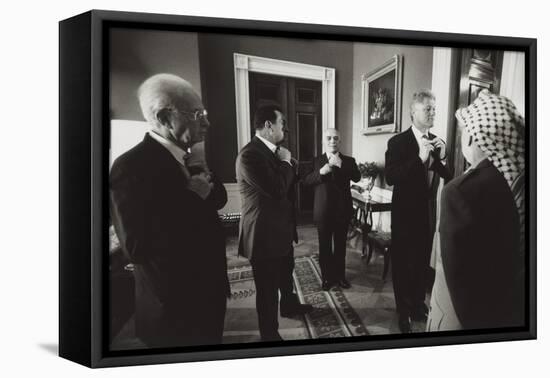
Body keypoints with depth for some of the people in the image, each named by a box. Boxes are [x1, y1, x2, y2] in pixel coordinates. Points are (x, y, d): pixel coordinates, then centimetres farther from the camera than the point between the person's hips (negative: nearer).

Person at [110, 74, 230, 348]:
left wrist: (208, 182, -9)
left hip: (207, 292, 8)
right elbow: (137, 248, -29)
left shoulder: (186, 157, 4)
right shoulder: (131, 167, -23)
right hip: (173, 307, -8)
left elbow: (218, 200, 13)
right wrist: (194, 197, -24)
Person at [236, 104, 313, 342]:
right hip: (263, 234, -10)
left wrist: (286, 164, 1)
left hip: (280, 229, 10)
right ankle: (270, 334, 21)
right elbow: (277, 189, -28)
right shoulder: (250, 155, -24)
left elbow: (289, 183, 19)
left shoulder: (272, 151, 9)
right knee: (267, 288, 5)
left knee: (286, 273, 30)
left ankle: (289, 306, 54)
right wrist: (285, 162, -15)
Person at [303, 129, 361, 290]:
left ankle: (340, 275, 24)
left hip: (342, 210, 0)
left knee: (340, 245, 11)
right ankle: (327, 277, 20)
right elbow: (306, 181, -6)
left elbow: (357, 177, -13)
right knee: (325, 246, 7)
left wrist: (341, 165, -25)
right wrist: (321, 171, -24)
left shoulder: (348, 160, 3)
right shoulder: (316, 161, 4)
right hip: (323, 211, 0)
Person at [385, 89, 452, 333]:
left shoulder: (437, 142, 4)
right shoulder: (398, 142, -12)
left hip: (429, 212, 5)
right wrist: (420, 158, -27)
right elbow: (391, 178, -22)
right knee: (402, 263, 7)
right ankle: (404, 311, 22)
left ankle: (418, 303, 35)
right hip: (406, 212, -5)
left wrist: (442, 157, -17)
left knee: (423, 261, 17)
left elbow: (449, 177, 1)